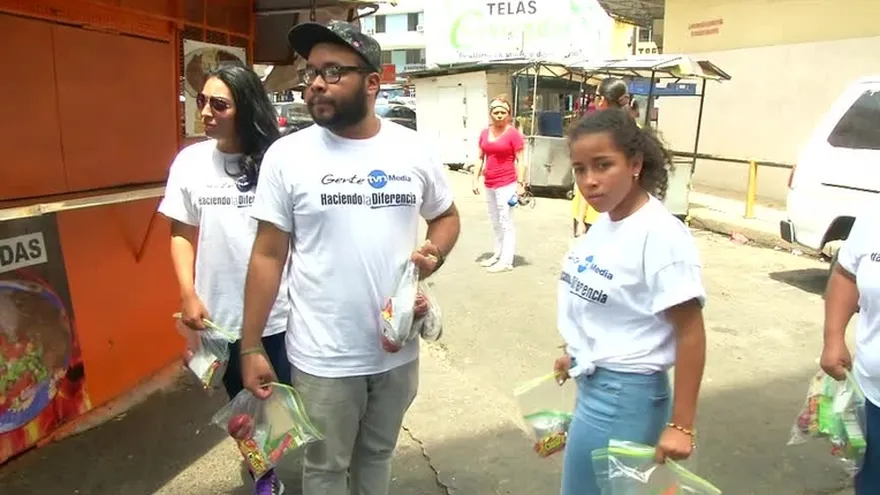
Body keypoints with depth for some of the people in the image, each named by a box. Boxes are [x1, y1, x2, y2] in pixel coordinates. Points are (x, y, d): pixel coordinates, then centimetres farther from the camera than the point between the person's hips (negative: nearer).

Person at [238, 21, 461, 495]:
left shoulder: (417, 151, -4)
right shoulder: (286, 155, -9)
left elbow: (446, 216, 12)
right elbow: (268, 256, -6)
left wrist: (436, 252, -10)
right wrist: (251, 348, -5)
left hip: (398, 349, 2)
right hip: (324, 358, -2)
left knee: (377, 456, 25)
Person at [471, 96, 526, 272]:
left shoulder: (513, 133, -10)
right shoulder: (484, 133, 8)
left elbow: (520, 161, -10)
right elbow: (480, 158, 12)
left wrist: (520, 183, -15)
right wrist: (476, 179, 6)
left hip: (506, 184, -7)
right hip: (489, 184, 7)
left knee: (505, 223, -2)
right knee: (495, 223, 17)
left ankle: (506, 262, 2)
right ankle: (498, 254, 31)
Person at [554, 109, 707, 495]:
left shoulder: (660, 235, -23)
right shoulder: (604, 222, 0)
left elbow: (690, 333, -21)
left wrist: (680, 425, -19)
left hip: (624, 393, -8)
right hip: (593, 383, 8)